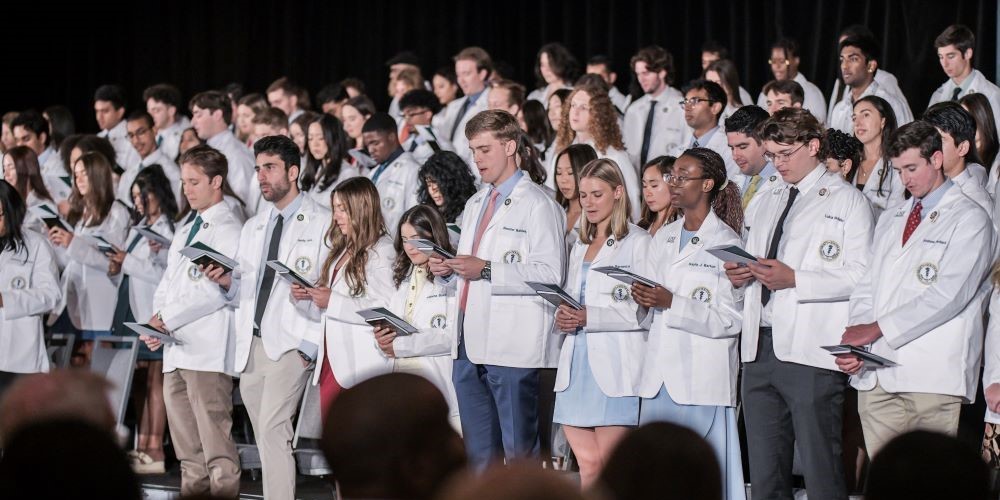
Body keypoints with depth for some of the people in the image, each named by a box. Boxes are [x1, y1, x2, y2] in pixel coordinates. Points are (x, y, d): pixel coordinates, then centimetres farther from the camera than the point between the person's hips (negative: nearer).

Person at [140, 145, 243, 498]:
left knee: (215, 442, -13)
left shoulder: (227, 229, -4)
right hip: (175, 349, 9)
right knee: (187, 449, 8)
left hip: (208, 349, -9)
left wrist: (167, 318, -11)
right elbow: (166, 286, 23)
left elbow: (217, 290, -14)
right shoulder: (184, 232, 24)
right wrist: (155, 326, 4)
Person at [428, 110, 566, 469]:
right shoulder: (475, 204, 22)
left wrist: (488, 270, -19)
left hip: (512, 345, -8)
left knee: (518, 453, -6)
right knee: (478, 454, 11)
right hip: (471, 343, 8)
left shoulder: (537, 204, -5)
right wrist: (448, 271, 8)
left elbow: (550, 274, -16)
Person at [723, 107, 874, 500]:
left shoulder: (847, 201, 2)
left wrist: (794, 279, -17)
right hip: (760, 348, 7)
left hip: (811, 353, -7)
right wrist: (739, 277, 8)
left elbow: (860, 277, -9)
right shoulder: (762, 207, 24)